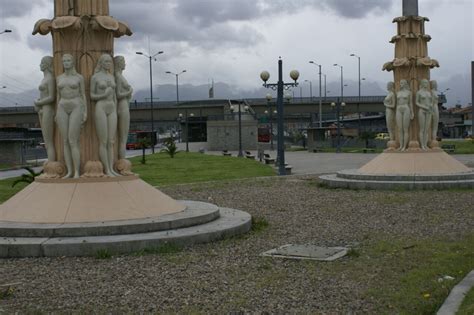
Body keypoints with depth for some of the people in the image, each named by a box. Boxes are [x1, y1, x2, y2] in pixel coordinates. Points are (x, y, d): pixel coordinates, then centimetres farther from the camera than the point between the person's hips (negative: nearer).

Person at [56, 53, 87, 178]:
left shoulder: (79, 77, 1)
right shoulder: (59, 78, 12)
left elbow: (83, 95, 1)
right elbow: (59, 96, 15)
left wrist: (85, 112, -7)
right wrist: (57, 113, 9)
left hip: (76, 109, -4)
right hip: (63, 110, 4)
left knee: (73, 141, -12)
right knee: (65, 141, 1)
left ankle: (77, 173, -7)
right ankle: (69, 172, 6)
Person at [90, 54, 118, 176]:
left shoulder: (111, 77, 16)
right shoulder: (95, 77, -1)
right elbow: (92, 96, 0)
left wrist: (115, 114, 11)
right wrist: (104, 95, -18)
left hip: (111, 110, 6)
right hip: (100, 109, -6)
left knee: (111, 142, 2)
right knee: (103, 142, -6)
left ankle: (111, 169, 4)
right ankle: (107, 170, -2)